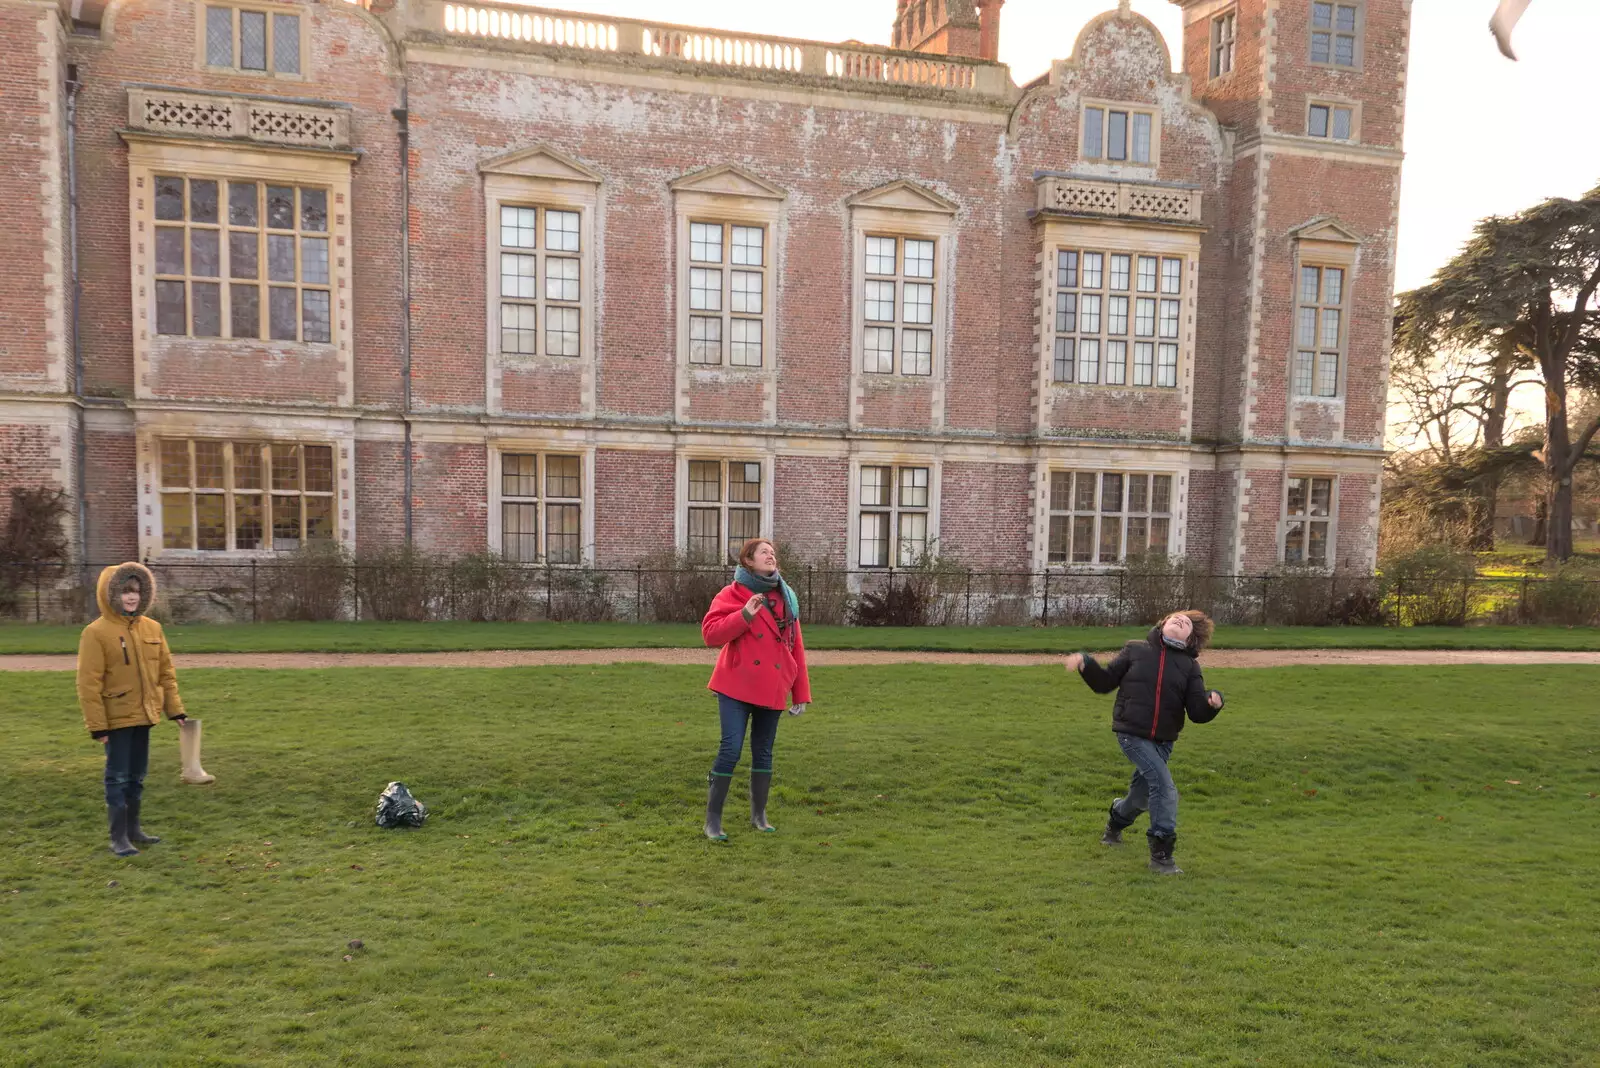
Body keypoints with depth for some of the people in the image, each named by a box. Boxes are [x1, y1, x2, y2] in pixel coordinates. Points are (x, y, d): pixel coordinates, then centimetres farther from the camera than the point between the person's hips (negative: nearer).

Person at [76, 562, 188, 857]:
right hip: (117, 719, -6)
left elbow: (166, 672, 10)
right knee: (118, 777, 1)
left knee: (137, 776, 15)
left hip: (144, 716, 6)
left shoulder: (152, 628, 5)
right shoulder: (96, 632, -12)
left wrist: (175, 709, 7)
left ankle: (133, 828, 27)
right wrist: (97, 724, -15)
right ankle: (118, 837, 9)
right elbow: (88, 684, -13)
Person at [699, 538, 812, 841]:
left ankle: (759, 814, 26)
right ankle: (712, 818, 4)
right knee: (730, 750, -8)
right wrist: (744, 615, -23)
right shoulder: (732, 594, -4)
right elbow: (710, 633, -13)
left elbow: (796, 646, 12)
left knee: (763, 752, 12)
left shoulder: (786, 598, 11)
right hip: (737, 686, -5)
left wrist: (801, 693, 8)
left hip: (773, 689, 5)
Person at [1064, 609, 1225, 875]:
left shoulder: (1189, 666, 3)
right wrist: (1085, 663, -11)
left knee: (1142, 795, 17)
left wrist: (1213, 702, -25)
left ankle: (1116, 822, 50)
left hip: (1163, 741, 4)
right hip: (1131, 733, -4)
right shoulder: (1136, 650, 1)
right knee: (1164, 786, -19)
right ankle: (1161, 853, -7)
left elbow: (1198, 713, -3)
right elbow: (1105, 682, 5)